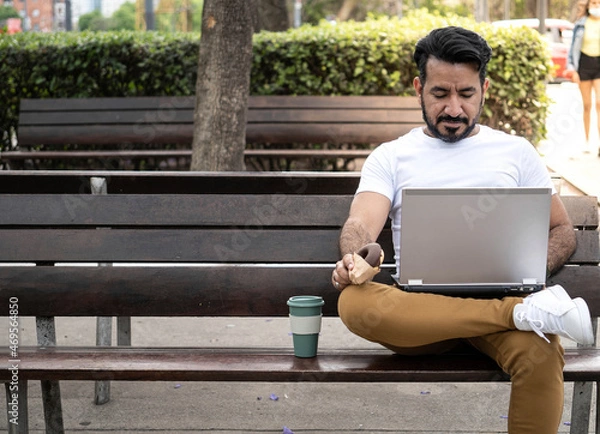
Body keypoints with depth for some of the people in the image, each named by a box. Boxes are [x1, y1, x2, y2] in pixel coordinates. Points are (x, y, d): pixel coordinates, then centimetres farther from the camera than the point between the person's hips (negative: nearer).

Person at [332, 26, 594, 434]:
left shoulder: (517, 152, 18)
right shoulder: (390, 157, 14)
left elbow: (562, 229, 17)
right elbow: (361, 223, -2)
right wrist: (355, 256, -28)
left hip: (501, 294, 0)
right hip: (418, 302, 1)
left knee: (540, 353, -37)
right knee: (354, 302, -35)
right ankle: (526, 313, -32)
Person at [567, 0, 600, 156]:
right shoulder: (581, 23, -1)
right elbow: (574, 46, 2)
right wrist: (572, 68, -2)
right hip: (585, 63, 0)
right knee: (587, 105, 6)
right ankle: (587, 142, 17)